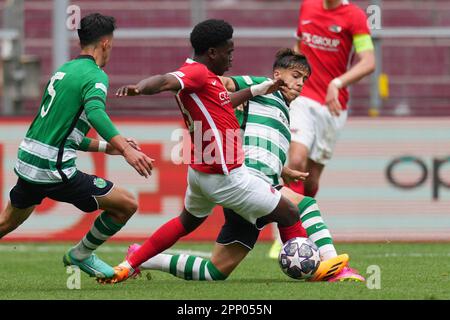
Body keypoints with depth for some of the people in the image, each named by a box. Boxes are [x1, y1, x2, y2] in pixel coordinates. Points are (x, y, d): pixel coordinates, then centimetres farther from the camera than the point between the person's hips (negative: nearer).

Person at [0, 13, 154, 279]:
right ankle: (81, 255, 16)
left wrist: (105, 146, 26)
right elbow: (95, 111, -31)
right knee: (127, 204, -1)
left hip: (27, 164, 9)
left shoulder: (63, 70, 18)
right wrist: (125, 148, -42)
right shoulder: (95, 75, -9)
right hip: (54, 171, -9)